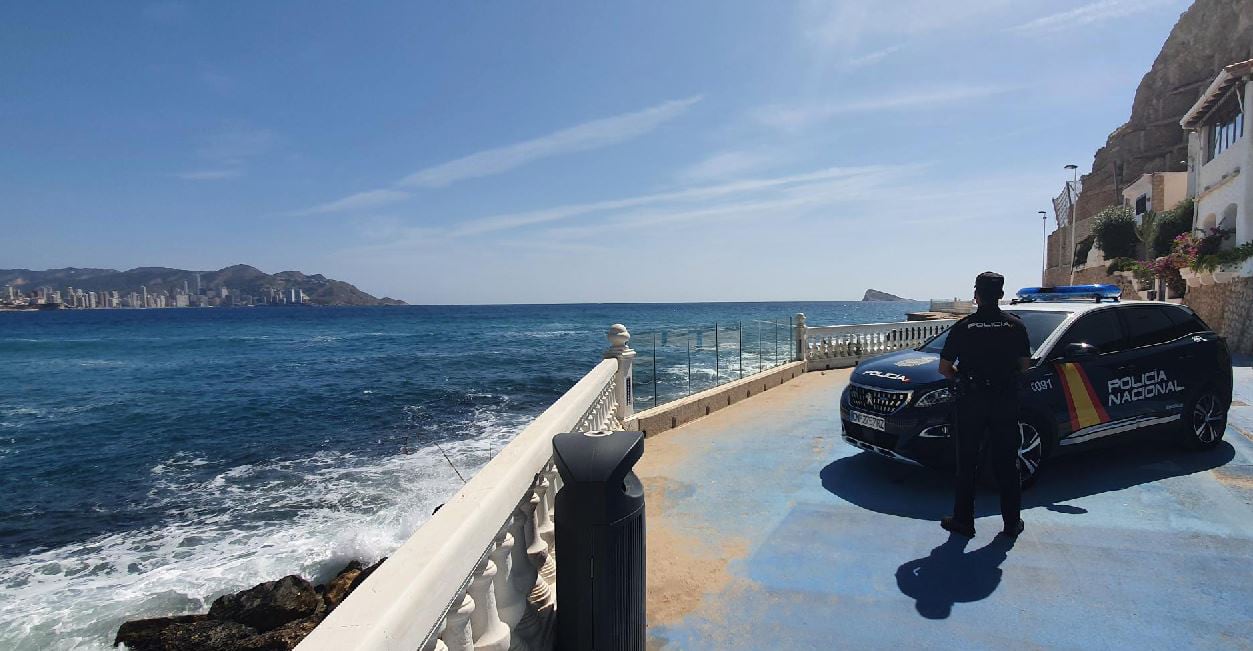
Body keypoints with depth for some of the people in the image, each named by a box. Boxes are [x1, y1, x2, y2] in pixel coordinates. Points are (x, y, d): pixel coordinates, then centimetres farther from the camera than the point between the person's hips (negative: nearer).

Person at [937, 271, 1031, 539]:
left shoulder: (963, 327, -7)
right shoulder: (1015, 326, -2)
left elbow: (944, 368, -4)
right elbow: (1025, 365, 6)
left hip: (971, 401, -2)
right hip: (1006, 401, 2)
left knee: (967, 463, 7)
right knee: (1006, 463, 11)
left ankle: (963, 521, 13)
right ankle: (1012, 522, 20)